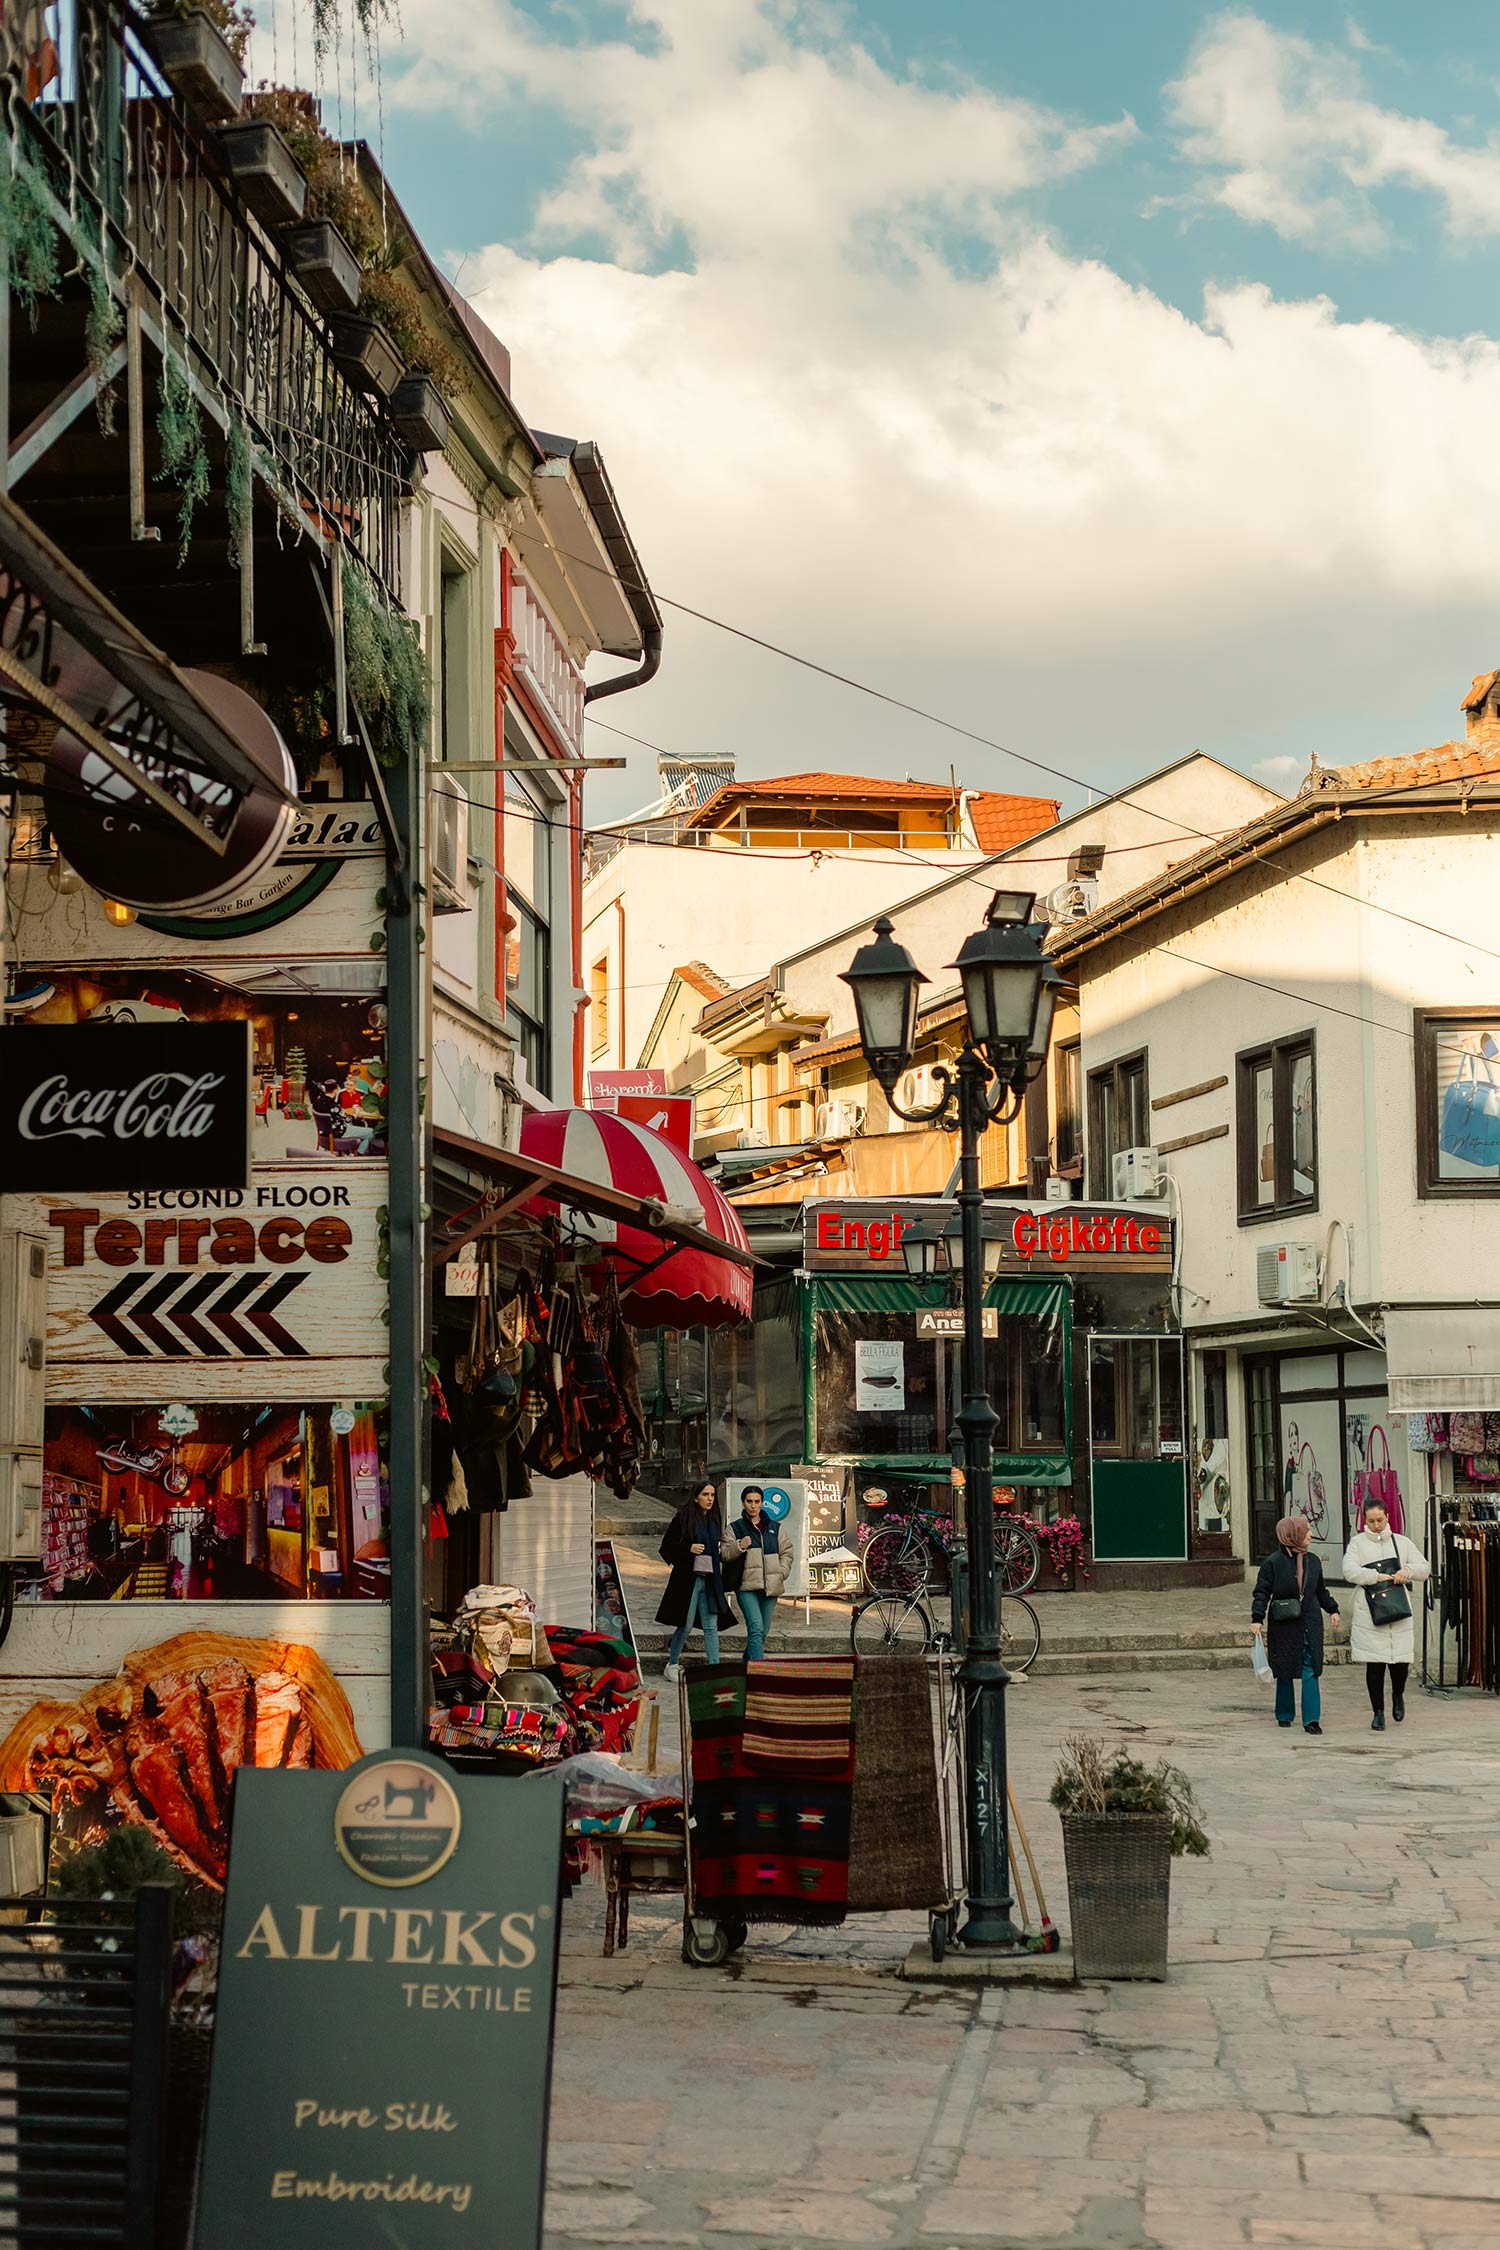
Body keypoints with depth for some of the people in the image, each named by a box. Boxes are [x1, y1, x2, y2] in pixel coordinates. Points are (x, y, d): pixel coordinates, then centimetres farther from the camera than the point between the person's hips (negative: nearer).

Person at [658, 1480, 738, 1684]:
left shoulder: (714, 1520, 13)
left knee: (711, 1626, 2)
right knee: (685, 1625, 0)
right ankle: (672, 1664, 17)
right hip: (689, 1578, -5)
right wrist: (689, 1549, -17)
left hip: (710, 1579, 5)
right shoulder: (683, 1518, -5)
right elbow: (667, 1546, -5)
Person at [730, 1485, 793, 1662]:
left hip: (770, 1586, 4)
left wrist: (782, 1573, 3)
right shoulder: (735, 1528, 7)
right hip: (746, 1586, -4)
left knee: (763, 1632, 8)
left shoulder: (774, 1528, 15)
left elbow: (787, 1552, 17)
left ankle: (747, 1664, 25)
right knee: (756, 1628, -20)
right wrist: (740, 1547, -18)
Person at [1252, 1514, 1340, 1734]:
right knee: (1285, 1672, 9)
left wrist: (1332, 1609, 15)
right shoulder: (1273, 1563, -8)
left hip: (1310, 1625, 3)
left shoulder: (1313, 1561, 7)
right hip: (1284, 1626, -3)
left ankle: (1311, 1719, -5)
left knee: (1311, 1672, -4)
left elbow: (1321, 1590, 21)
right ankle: (1284, 1715, 24)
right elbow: (1262, 1593, -8)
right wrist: (1257, 1619, -16)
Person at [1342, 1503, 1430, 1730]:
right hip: (1369, 1615, -2)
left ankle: (1398, 1695, 31)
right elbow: (1349, 1571, -10)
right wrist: (1377, 1576, -17)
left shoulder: (1401, 1542, 13)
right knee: (1374, 1665, -2)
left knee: (1401, 1661, -1)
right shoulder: (1357, 1543, 5)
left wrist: (1407, 1570, -9)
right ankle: (1378, 1712, 11)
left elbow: (1425, 1568, 11)